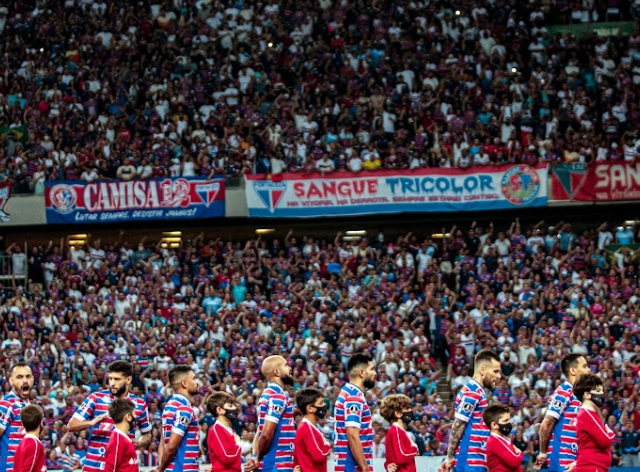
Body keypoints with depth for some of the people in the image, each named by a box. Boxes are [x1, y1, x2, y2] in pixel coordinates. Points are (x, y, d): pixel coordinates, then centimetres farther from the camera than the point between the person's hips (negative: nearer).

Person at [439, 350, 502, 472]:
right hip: (470, 462, -10)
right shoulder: (473, 392, -13)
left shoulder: (477, 391, 17)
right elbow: (457, 426, -15)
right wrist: (450, 457, -13)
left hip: (473, 462, 10)